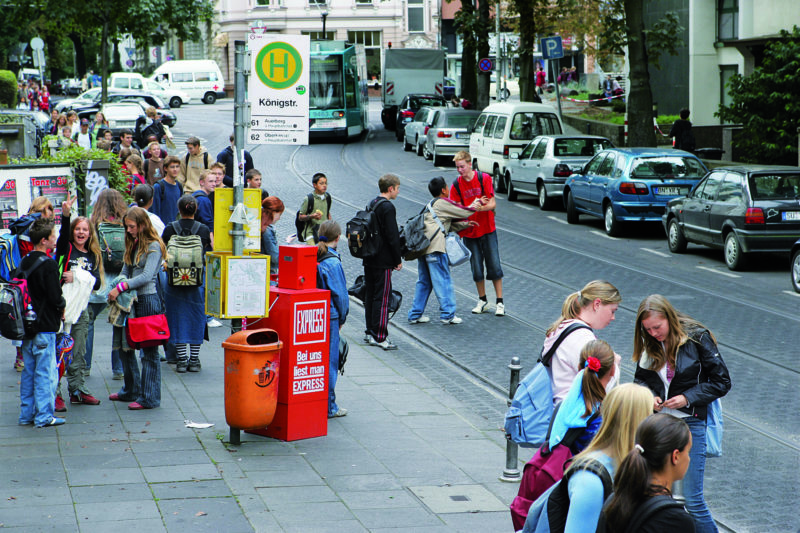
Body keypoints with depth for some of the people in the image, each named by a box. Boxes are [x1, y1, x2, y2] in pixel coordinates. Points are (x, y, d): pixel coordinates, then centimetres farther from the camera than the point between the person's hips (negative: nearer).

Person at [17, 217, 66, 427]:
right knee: (46, 372, -2)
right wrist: (62, 305, 3)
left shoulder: (23, 263, 9)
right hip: (45, 326, -8)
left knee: (29, 371, 13)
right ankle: (44, 416, 0)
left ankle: (26, 414, 17)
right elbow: (55, 298, -19)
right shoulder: (48, 265, -16)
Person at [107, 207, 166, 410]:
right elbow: (125, 270, 17)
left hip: (148, 301, -9)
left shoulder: (153, 246, -9)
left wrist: (121, 288, -20)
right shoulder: (133, 245, 17)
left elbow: (147, 276, -17)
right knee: (124, 346, 14)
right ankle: (131, 391, 27)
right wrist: (120, 283, -4)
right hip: (131, 301, 9)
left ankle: (149, 398, 0)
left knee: (149, 351, -4)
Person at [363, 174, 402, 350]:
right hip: (383, 261, -9)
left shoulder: (371, 205, 11)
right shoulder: (388, 208, -15)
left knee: (370, 295, 14)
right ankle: (380, 336, -7)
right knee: (382, 297, -6)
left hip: (368, 260, 9)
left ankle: (370, 332, 21)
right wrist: (398, 260, -10)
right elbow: (392, 237, -18)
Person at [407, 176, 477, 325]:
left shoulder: (431, 204, 25)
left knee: (423, 282, 13)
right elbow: (463, 212, 0)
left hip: (422, 246, 9)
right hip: (435, 248, -9)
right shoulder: (442, 203, -2)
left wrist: (466, 224, 23)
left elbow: (449, 225, 26)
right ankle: (448, 314, -6)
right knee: (443, 281, -5)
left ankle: (415, 314, 14)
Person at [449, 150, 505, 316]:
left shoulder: (484, 179, -7)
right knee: (476, 270, 4)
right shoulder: (456, 185, -1)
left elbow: (492, 204, -11)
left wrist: (478, 208, -28)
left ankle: (500, 302, 7)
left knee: (494, 267, -2)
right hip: (469, 232, 2)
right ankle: (482, 301, 21)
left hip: (488, 230, -2)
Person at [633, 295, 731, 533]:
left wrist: (687, 398, -16)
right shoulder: (649, 345, 3)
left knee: (692, 499, -6)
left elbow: (721, 382, -5)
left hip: (690, 422, -4)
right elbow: (641, 379, 16)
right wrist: (649, 396, -6)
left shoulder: (697, 338, -10)